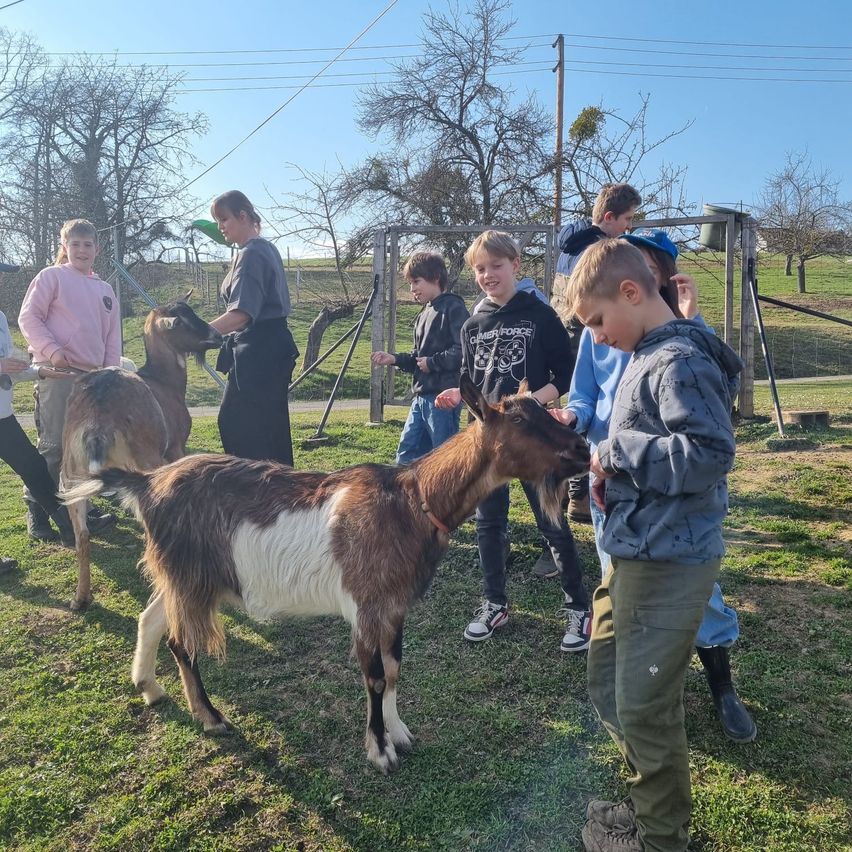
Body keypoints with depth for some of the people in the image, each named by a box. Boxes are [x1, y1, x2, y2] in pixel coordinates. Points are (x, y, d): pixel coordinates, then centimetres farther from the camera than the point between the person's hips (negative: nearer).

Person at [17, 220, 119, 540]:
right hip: (56, 373, -6)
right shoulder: (51, 276, 2)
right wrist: (52, 350, -17)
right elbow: (28, 318, -4)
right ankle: (36, 509, 6)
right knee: (54, 445, -6)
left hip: (93, 376, 6)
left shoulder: (104, 289, 17)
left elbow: (113, 335, 17)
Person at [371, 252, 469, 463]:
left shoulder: (453, 307, -9)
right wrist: (395, 359, 5)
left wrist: (432, 362, -13)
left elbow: (464, 350, -20)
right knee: (406, 454, 13)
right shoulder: (423, 315, 19)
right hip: (421, 397, 9)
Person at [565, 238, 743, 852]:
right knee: (608, 685, 21)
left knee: (644, 707, 6)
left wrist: (617, 450, -19)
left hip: (668, 565, -10)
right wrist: (614, 476, 3)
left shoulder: (680, 361, -18)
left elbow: (711, 453, -28)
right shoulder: (649, 356, 11)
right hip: (634, 554, 10)